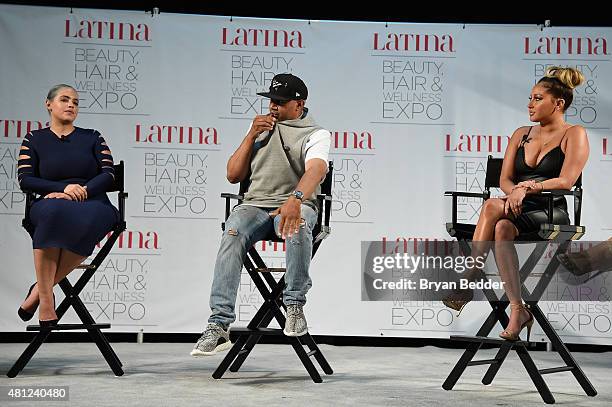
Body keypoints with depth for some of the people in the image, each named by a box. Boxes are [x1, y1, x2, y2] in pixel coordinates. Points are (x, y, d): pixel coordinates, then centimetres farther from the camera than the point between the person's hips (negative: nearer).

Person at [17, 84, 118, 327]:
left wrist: (82, 191, -12)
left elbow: (108, 175, 7)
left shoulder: (92, 137, 19)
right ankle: (46, 299, -37)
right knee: (53, 212, -40)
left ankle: (42, 287, -27)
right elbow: (25, 180, 4)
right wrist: (64, 188, -11)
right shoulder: (34, 139, 17)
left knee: (89, 220, -39)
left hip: (92, 204, 1)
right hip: (53, 205, 0)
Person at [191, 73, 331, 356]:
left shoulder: (316, 134, 4)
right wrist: (251, 135, 5)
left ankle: (295, 306, -29)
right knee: (233, 235, -31)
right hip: (255, 204, 3)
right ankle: (220, 324, -37)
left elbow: (316, 169, -19)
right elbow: (234, 175, 17)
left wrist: (296, 199, -40)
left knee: (298, 228, -40)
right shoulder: (260, 127, 22)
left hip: (295, 205, -3)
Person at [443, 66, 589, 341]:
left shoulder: (574, 135, 3)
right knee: (502, 229, -34)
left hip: (552, 212, -5)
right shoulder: (521, 134, 20)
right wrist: (515, 193, -12)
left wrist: (528, 187, -23)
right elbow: (504, 179, 11)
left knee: (492, 206, -33)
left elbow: (566, 181, -11)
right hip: (518, 210, 5)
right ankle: (518, 310, -40)